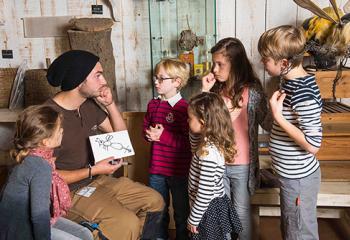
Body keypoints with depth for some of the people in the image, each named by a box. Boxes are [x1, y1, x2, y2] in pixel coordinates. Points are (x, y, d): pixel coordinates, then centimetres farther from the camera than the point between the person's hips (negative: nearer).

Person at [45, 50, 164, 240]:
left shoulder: (89, 104, 1)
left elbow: (121, 135, 10)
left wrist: (110, 104, -5)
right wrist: (93, 170, -21)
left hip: (97, 180, 8)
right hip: (68, 191, -8)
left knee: (154, 201, 4)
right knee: (127, 223, -25)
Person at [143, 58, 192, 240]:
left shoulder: (184, 108, -15)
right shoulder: (153, 105, 4)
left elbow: (190, 141, -20)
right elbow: (145, 129, 13)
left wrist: (164, 135, -22)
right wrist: (150, 134, -8)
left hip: (179, 170, -5)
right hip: (156, 169, 6)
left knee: (181, 212, 14)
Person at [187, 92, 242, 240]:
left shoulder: (208, 152, -29)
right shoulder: (211, 142, -3)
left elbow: (205, 192, -26)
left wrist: (193, 219, -18)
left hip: (208, 210, -9)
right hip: (214, 205, 9)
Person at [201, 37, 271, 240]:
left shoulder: (252, 92, -15)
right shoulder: (215, 90, -1)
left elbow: (268, 125, -8)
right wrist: (204, 91, -10)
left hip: (241, 165, -4)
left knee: (241, 212, 15)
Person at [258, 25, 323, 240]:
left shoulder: (303, 93, -27)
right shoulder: (292, 81, 2)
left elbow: (313, 145, -27)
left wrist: (278, 117, -28)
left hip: (299, 178, -9)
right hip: (291, 174, 9)